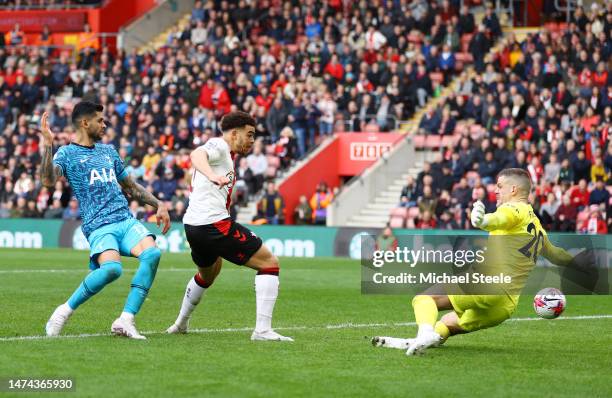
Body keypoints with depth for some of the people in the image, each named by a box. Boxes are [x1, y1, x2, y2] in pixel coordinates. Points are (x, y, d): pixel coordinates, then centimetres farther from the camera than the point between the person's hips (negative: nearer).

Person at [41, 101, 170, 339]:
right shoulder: (67, 153, 5)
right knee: (112, 268, -33)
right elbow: (48, 180, -16)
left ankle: (125, 320, -21)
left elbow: (130, 186, 34)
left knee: (152, 253, -24)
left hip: (126, 220, 6)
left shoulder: (108, 151, 24)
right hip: (98, 226, -6)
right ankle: (65, 311, -10)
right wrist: (47, 145, -23)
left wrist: (158, 205, 26)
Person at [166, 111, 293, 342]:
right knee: (270, 263, -8)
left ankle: (180, 324, 49)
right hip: (214, 223, -11)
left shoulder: (226, 155, 24)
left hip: (193, 225, 11)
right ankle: (262, 329, -16)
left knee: (209, 272, 37)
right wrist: (213, 176, -49)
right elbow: (197, 154, -30)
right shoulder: (219, 145, -6)